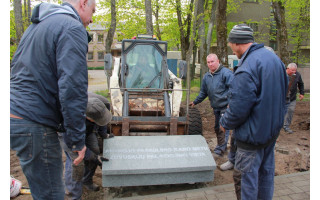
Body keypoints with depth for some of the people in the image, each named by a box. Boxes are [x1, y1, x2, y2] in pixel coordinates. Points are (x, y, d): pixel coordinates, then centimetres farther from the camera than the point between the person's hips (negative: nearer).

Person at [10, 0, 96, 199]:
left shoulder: (37, 25, 19)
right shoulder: (73, 28, -11)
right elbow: (72, 87, -21)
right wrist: (77, 139, -15)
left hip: (15, 114, 10)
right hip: (34, 124, -9)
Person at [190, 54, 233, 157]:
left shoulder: (226, 73, -13)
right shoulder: (206, 76, 12)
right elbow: (203, 92, 23)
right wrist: (195, 102, 26)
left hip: (225, 106, -8)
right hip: (216, 107, 8)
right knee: (217, 128, 16)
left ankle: (220, 150, 3)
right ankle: (222, 146, 33)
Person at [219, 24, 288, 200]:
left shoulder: (246, 68, -26)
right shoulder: (274, 58, 4)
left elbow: (238, 109, -26)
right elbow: (283, 92, 13)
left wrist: (225, 123, -6)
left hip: (253, 133, -9)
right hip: (273, 129, 9)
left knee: (249, 174, 7)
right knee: (266, 170, 22)